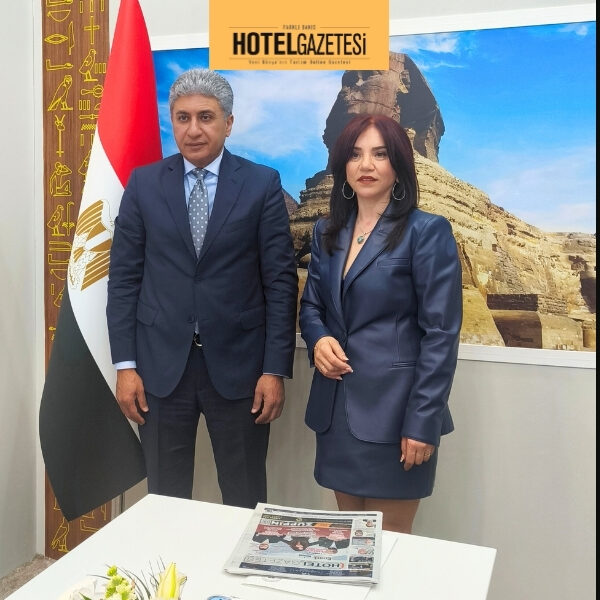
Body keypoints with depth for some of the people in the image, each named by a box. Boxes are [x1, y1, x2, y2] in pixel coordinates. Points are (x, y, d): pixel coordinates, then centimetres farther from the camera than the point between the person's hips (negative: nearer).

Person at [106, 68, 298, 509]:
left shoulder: (262, 184, -2)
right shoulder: (143, 184, 4)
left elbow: (281, 281, -4)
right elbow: (124, 277, 4)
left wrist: (275, 369, -8)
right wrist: (125, 364, -2)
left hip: (237, 364, -1)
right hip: (161, 364, 2)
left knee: (245, 501, 11)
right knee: (165, 498, 15)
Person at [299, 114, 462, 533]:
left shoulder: (428, 231, -8)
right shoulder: (327, 231, 10)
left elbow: (441, 334, -12)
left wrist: (423, 422, -16)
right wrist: (318, 340, -8)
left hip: (393, 408, -5)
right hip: (336, 406, 6)